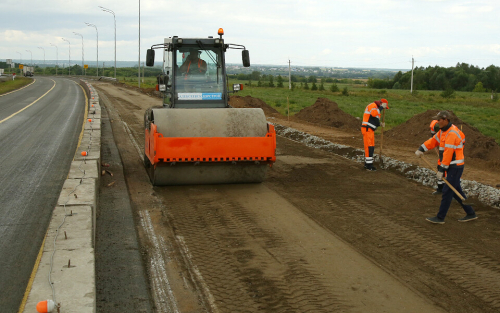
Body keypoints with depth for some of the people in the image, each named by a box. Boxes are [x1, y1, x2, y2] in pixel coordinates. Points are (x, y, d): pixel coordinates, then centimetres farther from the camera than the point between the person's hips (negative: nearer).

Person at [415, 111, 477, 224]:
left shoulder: (452, 134, -22)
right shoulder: (443, 131, 10)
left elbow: (448, 153, -24)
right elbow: (433, 141, 14)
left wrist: (442, 169, -23)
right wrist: (421, 149, -2)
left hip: (455, 166, -10)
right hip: (452, 166, 10)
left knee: (447, 191, -4)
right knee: (456, 191, 15)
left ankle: (440, 218, 2)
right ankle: (471, 213, 24)